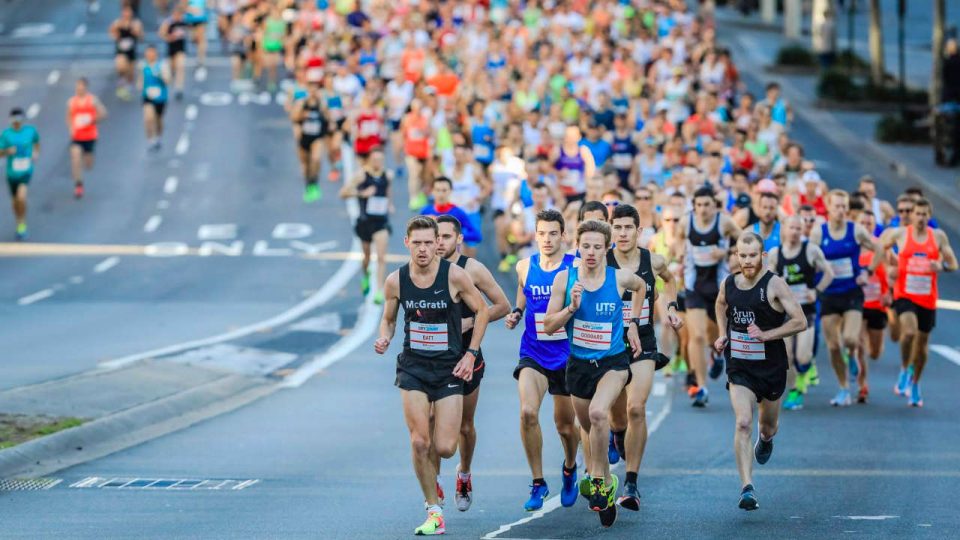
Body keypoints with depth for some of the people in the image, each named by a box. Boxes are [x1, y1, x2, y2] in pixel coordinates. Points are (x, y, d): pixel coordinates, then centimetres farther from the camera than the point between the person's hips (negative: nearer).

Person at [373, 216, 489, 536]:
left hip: (450, 367, -2)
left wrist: (470, 354, -5)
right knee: (419, 443, -10)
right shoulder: (396, 281, -4)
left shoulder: (454, 275, -11)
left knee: (444, 448, -9)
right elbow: (388, 319, 12)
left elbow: (481, 310, 1)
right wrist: (384, 339, -10)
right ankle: (434, 512, 5)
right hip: (413, 366, 2)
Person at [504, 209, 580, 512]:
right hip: (533, 353, 1)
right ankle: (538, 482, -8)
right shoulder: (525, 267, 2)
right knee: (528, 412, -22)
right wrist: (516, 313, 7)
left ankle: (570, 468, 45)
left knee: (565, 424, 11)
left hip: (567, 356, -1)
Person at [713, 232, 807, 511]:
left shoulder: (774, 284, -14)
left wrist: (766, 334, -25)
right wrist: (723, 334, 12)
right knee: (743, 423, -18)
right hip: (739, 367, 1)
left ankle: (765, 439, 58)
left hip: (771, 367, -1)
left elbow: (800, 321, -16)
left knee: (768, 426, 18)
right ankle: (747, 488, -21)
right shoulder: (728, 284, 0)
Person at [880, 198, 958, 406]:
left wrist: (942, 266, -17)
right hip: (904, 294, -3)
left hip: (927, 299, 3)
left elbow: (953, 264, 5)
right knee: (909, 331, -27)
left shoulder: (938, 236, 2)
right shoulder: (899, 234, -2)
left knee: (922, 342, 10)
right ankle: (904, 370, -2)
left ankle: (915, 384, 30)